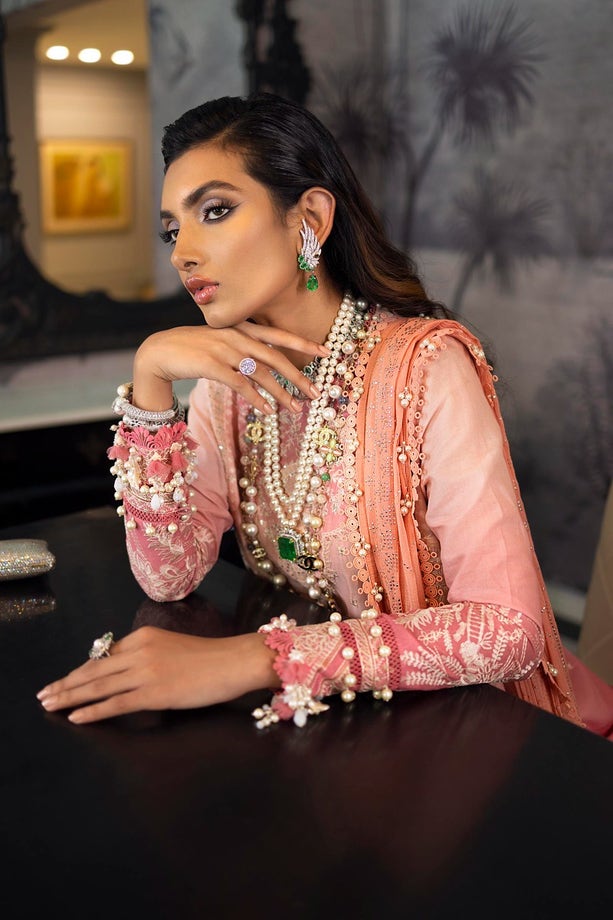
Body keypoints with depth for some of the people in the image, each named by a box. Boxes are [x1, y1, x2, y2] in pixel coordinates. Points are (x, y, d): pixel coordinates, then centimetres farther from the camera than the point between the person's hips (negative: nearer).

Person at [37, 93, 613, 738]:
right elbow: (169, 577, -10)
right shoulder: (232, 377, 0)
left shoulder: (423, 364, -19)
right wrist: (150, 378, -19)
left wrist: (256, 658, -33)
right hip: (315, 720, 5)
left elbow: (508, 628, -27)